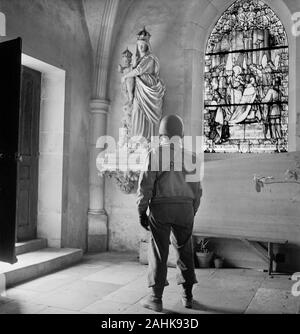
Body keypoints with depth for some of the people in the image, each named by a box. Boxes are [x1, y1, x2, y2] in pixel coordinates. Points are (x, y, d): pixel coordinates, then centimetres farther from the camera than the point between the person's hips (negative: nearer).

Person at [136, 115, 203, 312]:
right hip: (185, 209, 3)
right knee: (184, 251, 14)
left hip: (160, 209, -2)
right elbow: (196, 189, 6)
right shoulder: (190, 157, 5)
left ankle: (157, 299, 6)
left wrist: (142, 212, -1)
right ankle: (188, 296, 20)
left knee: (159, 252, 3)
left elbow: (145, 185, -8)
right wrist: (192, 213, 16)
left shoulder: (154, 155, -3)